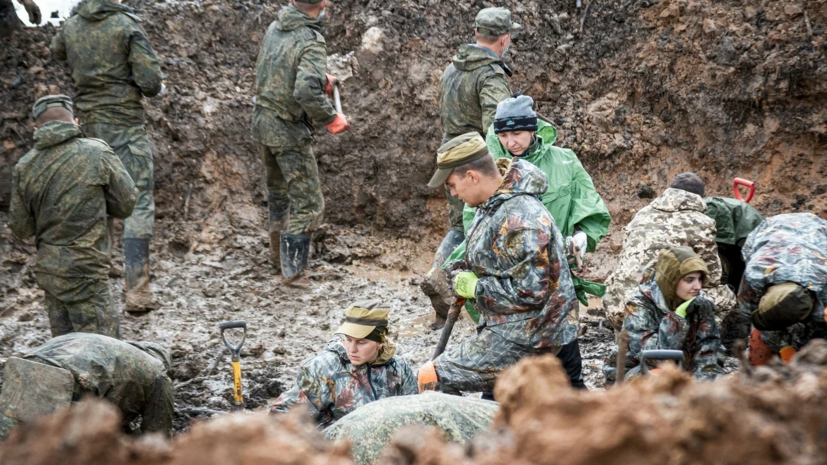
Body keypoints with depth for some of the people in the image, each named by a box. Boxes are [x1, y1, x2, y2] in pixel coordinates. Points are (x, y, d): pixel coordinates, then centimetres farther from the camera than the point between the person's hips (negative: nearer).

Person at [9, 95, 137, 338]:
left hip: (49, 270, 5)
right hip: (85, 272, -5)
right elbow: (127, 202, -2)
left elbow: (20, 228, 7)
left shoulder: (25, 166, 1)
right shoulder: (98, 153, -9)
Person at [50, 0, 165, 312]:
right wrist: (155, 87, 6)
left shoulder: (71, 27, 4)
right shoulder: (128, 27, -13)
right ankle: (137, 290, -13)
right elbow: (150, 83, -16)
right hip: (125, 124, -6)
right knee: (139, 204, -5)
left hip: (90, 124, 6)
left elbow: (56, 52, 28)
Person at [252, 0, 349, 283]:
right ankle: (293, 272, 0)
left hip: (262, 122, 8)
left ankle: (278, 256, 37)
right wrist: (331, 118, -20)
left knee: (278, 192, 25)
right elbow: (306, 92, -35)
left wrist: (320, 79, 18)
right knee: (307, 203, 1)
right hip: (289, 132, -8)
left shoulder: (274, 28, 2)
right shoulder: (311, 42, -21)